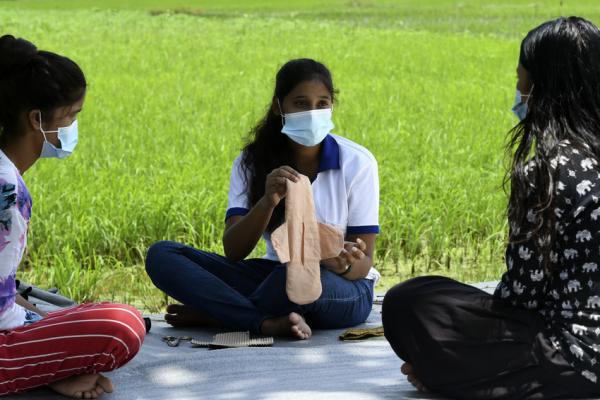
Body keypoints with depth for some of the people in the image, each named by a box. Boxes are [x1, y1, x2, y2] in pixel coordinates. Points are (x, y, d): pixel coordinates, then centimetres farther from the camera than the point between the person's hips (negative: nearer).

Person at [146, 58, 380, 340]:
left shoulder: (357, 163, -8)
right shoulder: (253, 161, -1)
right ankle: (269, 323, -30)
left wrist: (344, 265, -34)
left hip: (343, 288, -3)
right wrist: (267, 202, -30)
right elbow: (233, 252, -12)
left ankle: (212, 313, -14)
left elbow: (364, 264, -8)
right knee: (161, 255, -15)